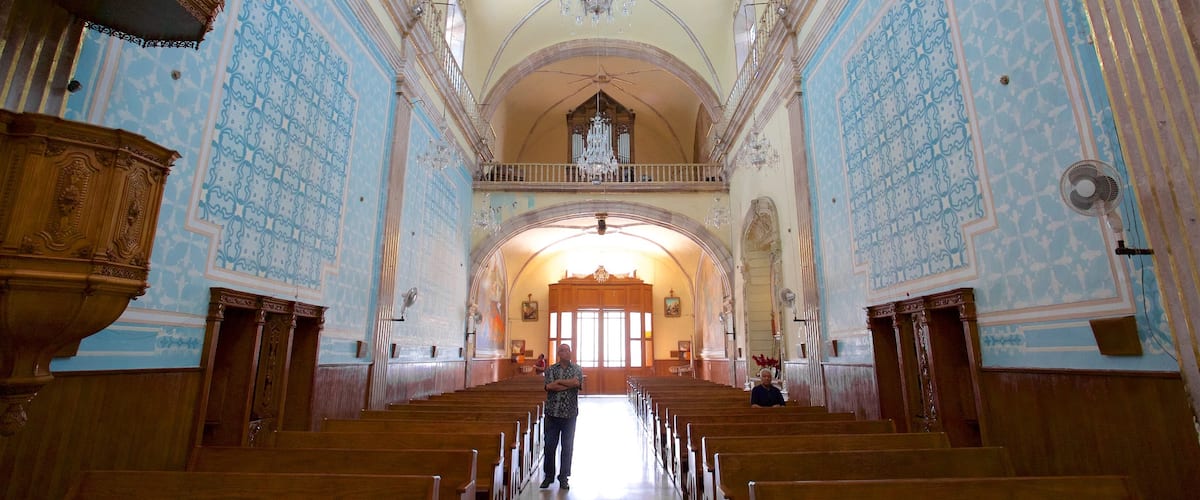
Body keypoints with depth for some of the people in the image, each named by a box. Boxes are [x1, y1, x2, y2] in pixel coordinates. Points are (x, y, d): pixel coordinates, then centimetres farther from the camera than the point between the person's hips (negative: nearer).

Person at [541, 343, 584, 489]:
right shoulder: (551, 369, 3)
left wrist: (558, 381, -13)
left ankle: (563, 477, 21)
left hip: (570, 413, 0)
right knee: (550, 445, 6)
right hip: (553, 412, 0)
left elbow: (577, 382, -18)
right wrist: (569, 384, -13)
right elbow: (549, 386, -14)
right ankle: (548, 476, 23)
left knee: (567, 447, 7)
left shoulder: (577, 369, 3)